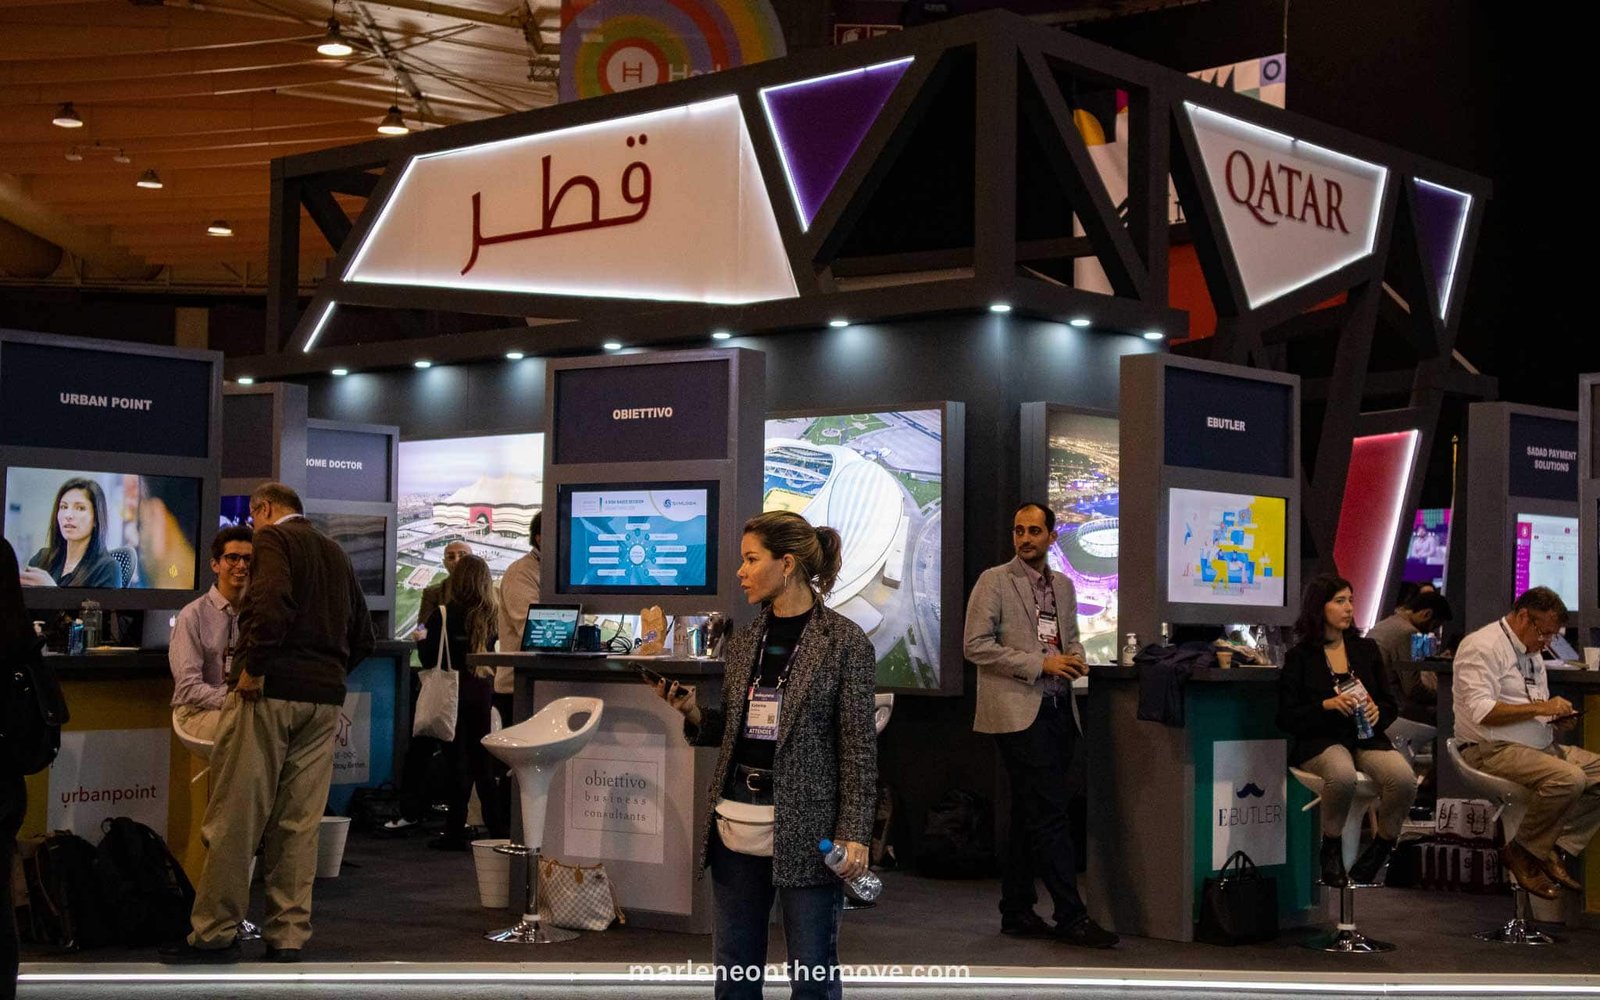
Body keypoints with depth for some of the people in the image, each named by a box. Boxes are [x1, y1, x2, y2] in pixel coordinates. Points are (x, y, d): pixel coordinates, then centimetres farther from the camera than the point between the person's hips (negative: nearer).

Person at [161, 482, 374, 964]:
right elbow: (363, 636, 22)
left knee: (236, 816, -1)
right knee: (298, 824, 8)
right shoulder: (336, 553, 21)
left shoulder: (273, 539, -2)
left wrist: (253, 668, -15)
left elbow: (272, 604, -21)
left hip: (271, 690, -7)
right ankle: (288, 936, 8)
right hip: (324, 698, 7)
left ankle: (216, 933, 2)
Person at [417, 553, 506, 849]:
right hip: (483, 691, 4)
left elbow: (430, 657, -10)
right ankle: (499, 828, 16)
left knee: (457, 761, 1)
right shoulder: (490, 616, 1)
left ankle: (455, 832, 3)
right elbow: (492, 654, 7)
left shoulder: (444, 615, -11)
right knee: (482, 761, 13)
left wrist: (421, 639, 8)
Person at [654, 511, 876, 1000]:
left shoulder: (845, 642, -8)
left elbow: (858, 747, -8)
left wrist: (854, 833, -13)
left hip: (804, 821, -6)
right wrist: (694, 713, -1)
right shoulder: (742, 642, 10)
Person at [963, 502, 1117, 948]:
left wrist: (1076, 658, 3)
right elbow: (976, 645, -10)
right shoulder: (994, 581, -4)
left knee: (1030, 817, 11)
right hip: (1019, 711, -7)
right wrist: (1039, 664, -15)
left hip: (1056, 709, 7)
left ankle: (1017, 912, 18)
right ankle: (1071, 916, -10)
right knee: (1049, 815, -11)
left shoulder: (1063, 586, 16)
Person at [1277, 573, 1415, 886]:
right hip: (1319, 743, -3)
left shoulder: (1366, 649, 17)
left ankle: (1381, 849, -5)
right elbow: (1286, 717, -1)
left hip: (1366, 738, 4)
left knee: (1404, 778, -29)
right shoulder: (1300, 656, 4)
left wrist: (1377, 712, -7)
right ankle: (1331, 850, -13)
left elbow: (1390, 704, 17)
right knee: (1342, 774, -39)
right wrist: (1328, 705, -15)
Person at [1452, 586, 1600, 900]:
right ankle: (1524, 852, -13)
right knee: (1569, 778, -31)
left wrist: (1558, 719, 3)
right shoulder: (1483, 647, -9)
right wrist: (1540, 707, -23)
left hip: (1541, 745, 10)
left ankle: (1558, 850, -4)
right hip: (1491, 750, -10)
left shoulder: (1531, 653, 20)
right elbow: (1481, 711, -21)